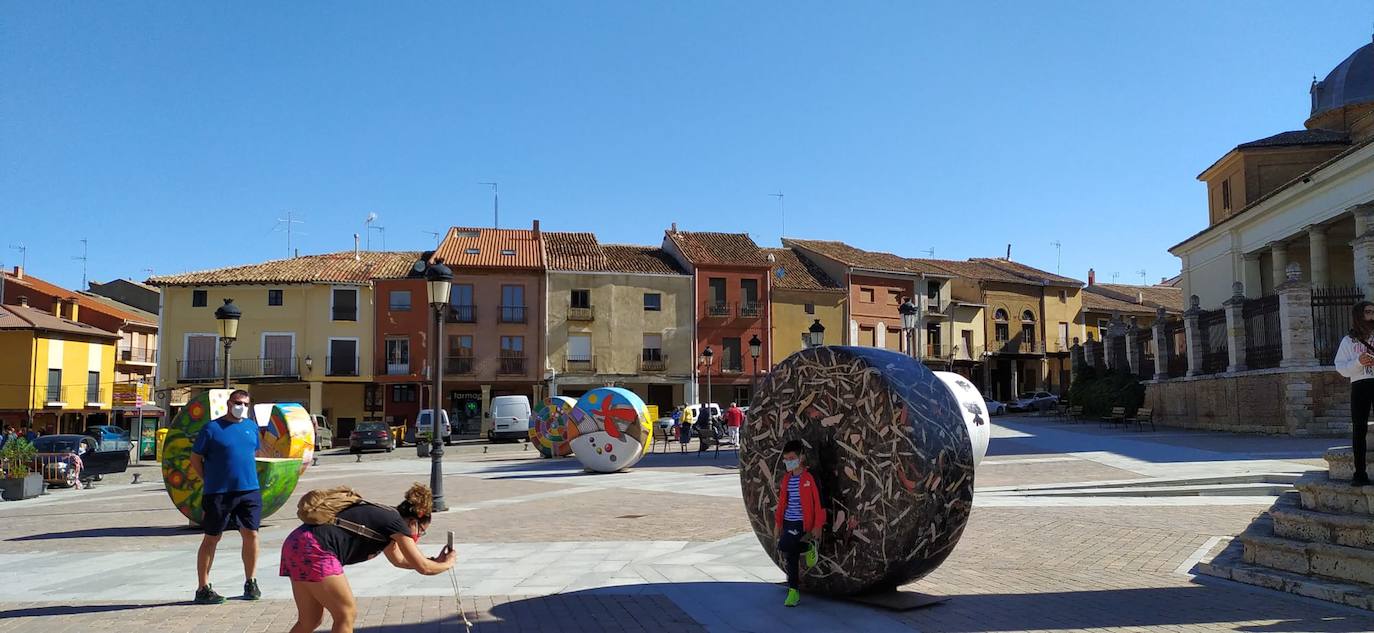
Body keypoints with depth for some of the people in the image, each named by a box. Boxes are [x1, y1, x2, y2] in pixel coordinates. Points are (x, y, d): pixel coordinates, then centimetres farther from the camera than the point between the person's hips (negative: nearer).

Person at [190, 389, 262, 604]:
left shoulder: (252, 427, 10)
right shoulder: (212, 428, -4)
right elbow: (195, 458, 1)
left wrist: (246, 476, 13)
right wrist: (211, 481, -1)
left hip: (249, 490, 4)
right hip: (218, 493, -4)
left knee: (251, 534, 5)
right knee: (211, 538, 5)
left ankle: (251, 583, 18)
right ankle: (203, 589, 12)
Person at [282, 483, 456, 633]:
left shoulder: (383, 516, 22)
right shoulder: (396, 521, -4)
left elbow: (399, 560, 37)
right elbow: (423, 567, 0)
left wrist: (435, 560, 37)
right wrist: (446, 564, 18)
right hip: (315, 549, -10)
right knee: (346, 615, 2)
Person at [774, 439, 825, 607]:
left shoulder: (810, 478, -10)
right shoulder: (786, 478, 10)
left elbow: (819, 502, -10)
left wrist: (818, 526, -13)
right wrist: (777, 523, 17)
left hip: (802, 523, -6)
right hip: (788, 522, 6)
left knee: (785, 546, -24)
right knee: (791, 559, 7)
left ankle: (808, 547, 3)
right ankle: (793, 592, 17)